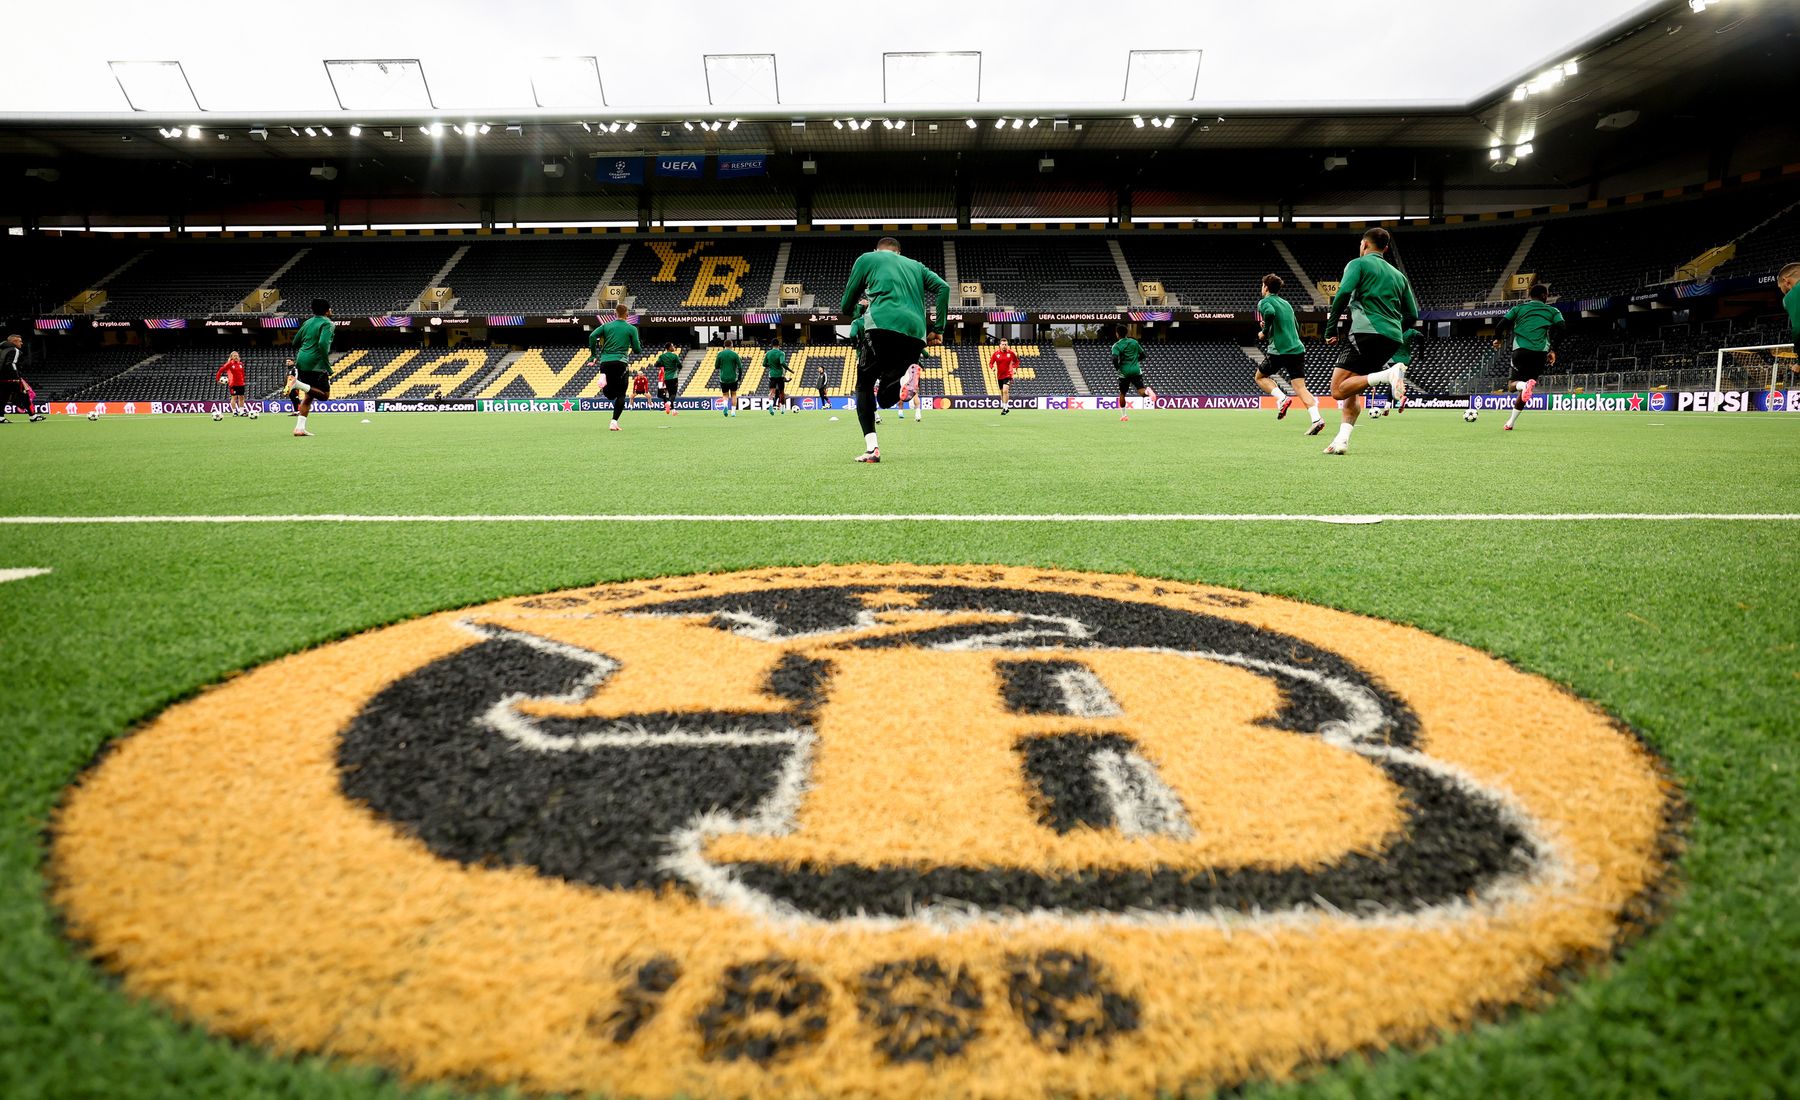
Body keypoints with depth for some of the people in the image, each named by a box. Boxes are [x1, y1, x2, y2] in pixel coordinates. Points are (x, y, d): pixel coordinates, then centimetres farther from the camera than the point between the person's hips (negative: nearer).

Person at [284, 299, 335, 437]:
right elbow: (323, 344, -22)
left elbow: (295, 342, 20)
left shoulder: (308, 322, 16)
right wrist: (328, 366, -18)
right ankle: (298, 384, -21)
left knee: (309, 396, 15)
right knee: (324, 395, 2)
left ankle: (300, 428, 7)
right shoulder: (328, 324, -8)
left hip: (301, 363, 8)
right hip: (316, 365, -8)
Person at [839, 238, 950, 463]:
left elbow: (845, 307, 21)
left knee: (864, 387, 14)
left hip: (883, 326, -4)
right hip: (916, 335, 4)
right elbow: (943, 288, 14)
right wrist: (938, 330, 12)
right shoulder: (916, 266, 31)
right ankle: (905, 379, -22)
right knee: (884, 399, 14)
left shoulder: (867, 259, 20)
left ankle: (871, 447, -7)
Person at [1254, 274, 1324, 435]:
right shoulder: (1286, 303, 22)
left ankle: (1282, 398, -6)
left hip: (1278, 350, -5)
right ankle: (1316, 418, -21)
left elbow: (1270, 313, -24)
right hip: (1297, 349, 5)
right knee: (1300, 387, -2)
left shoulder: (1264, 302, 1)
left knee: (1260, 377, 18)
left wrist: (1264, 332, -9)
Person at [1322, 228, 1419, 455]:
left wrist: (1331, 329, -5)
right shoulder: (1398, 274, 26)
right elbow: (1412, 316, 21)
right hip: (1393, 339, 7)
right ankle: (1342, 440, -2)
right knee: (1351, 390, 14)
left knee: (1338, 390, -11)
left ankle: (1389, 374, -29)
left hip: (1367, 333, -7)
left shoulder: (1358, 264, 8)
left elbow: (1343, 294, -11)